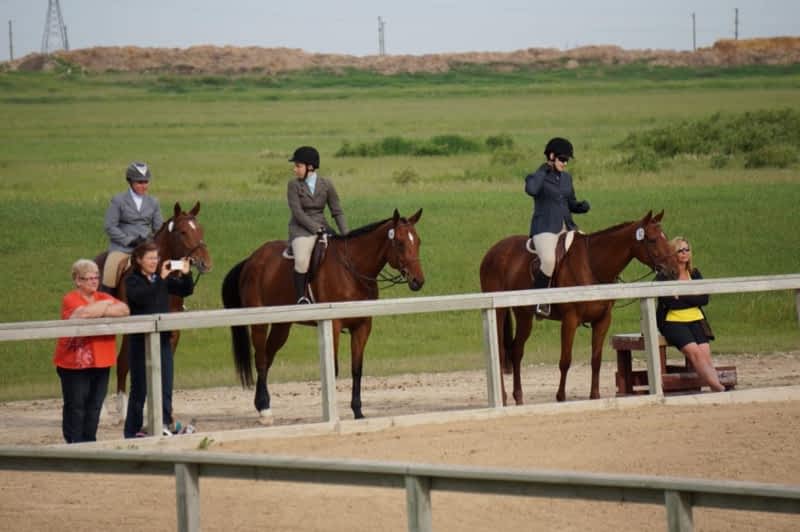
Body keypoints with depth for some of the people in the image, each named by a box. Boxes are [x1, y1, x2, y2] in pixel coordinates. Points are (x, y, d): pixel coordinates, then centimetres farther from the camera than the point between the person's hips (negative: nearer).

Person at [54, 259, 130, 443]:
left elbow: (125, 310, -1)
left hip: (100, 362, 6)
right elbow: (84, 312, -26)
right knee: (75, 405, -2)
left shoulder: (104, 298, 13)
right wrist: (106, 306, -8)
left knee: (95, 405, 8)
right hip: (75, 363, -6)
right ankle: (74, 443, 2)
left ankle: (89, 441, 16)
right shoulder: (71, 299, -7)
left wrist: (99, 311, -14)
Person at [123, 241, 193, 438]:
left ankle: (164, 424, -1)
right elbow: (140, 296, -25)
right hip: (140, 340, -4)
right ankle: (133, 430, 11)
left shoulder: (164, 280, 8)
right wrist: (160, 278, -31)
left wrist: (185, 274, -13)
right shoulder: (132, 281, -6)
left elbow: (186, 291, 6)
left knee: (165, 385, -1)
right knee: (139, 387, 3)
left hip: (162, 339, 4)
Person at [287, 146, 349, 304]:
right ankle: (301, 298, -25)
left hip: (322, 228, 4)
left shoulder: (326, 184, 6)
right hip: (301, 230, -4)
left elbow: (337, 212, 7)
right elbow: (297, 213, -9)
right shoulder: (294, 185, 0)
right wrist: (316, 228, -18)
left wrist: (346, 235, -4)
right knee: (302, 260, -32)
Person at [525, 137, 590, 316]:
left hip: (566, 228, 7)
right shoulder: (536, 177, -2)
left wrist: (582, 206, 1)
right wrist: (544, 170, -13)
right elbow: (531, 189, -27)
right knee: (549, 261, -33)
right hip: (545, 230, -7)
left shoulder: (566, 178, 16)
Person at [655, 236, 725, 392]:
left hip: (696, 321, 4)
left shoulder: (695, 274, 15)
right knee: (693, 350, -27)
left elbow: (704, 299, 2)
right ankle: (719, 388, -36)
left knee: (705, 352, -21)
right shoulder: (664, 276, 1)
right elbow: (669, 302, -12)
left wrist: (681, 296, -8)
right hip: (673, 322, -4)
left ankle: (716, 387, -34)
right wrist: (692, 299, -5)